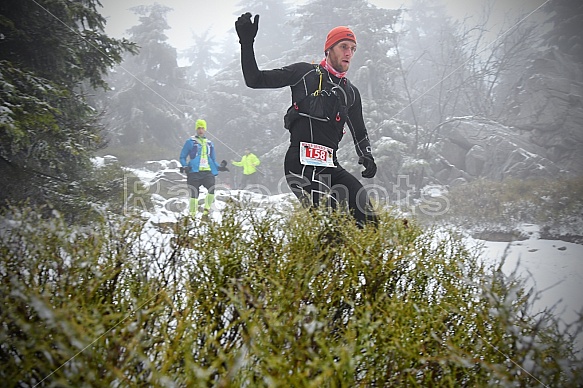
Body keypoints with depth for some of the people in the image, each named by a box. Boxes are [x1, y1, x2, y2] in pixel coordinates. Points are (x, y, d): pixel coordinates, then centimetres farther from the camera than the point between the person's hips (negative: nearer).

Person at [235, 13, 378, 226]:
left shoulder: (351, 93, 20)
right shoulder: (305, 73, 6)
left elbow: (360, 133, 28)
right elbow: (255, 80, 5)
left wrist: (367, 156, 8)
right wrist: (247, 43, -5)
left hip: (330, 167, 6)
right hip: (301, 163, -6)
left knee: (366, 216, -6)